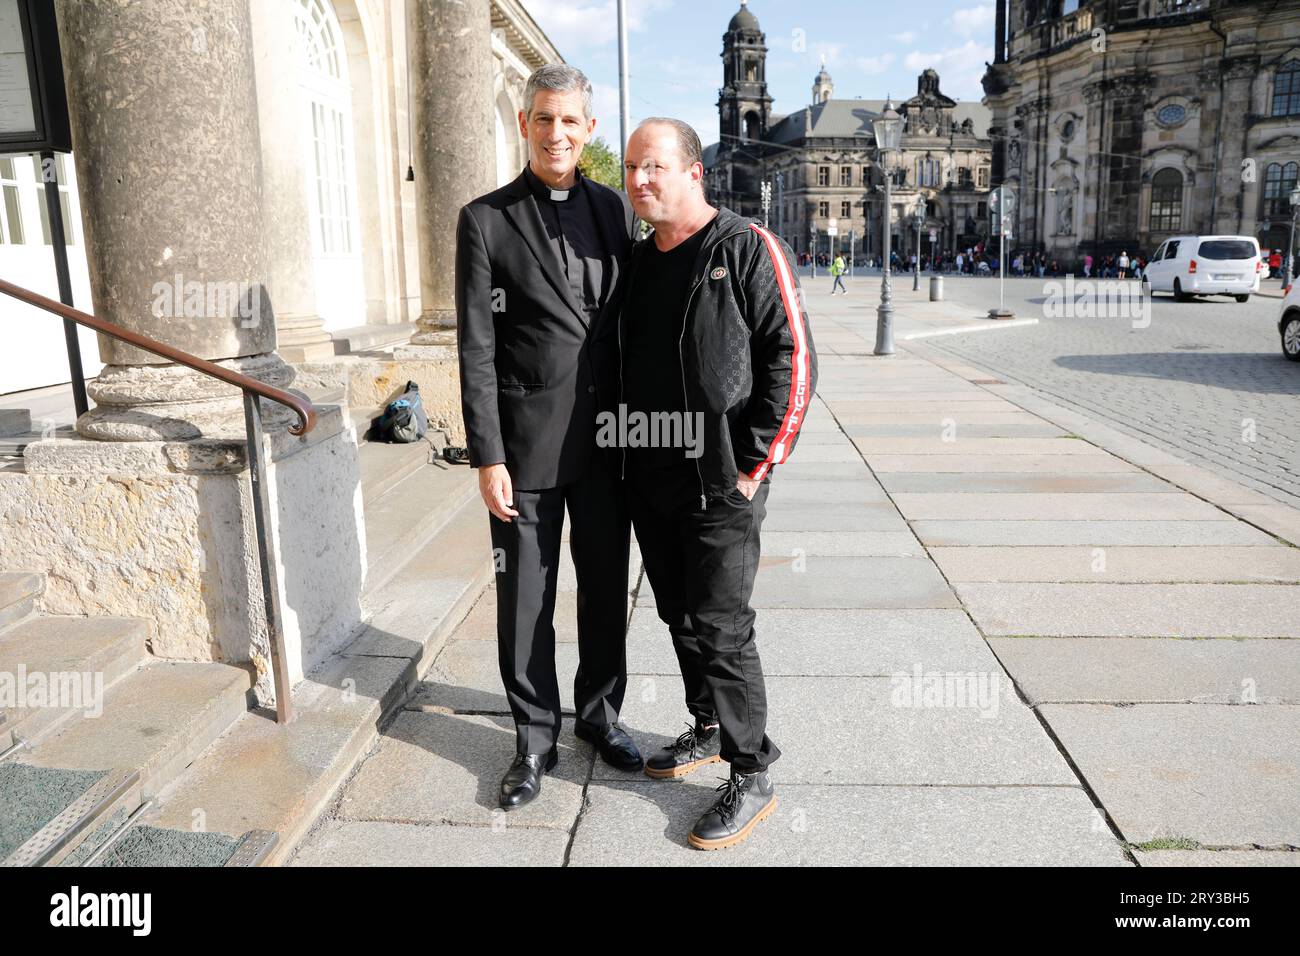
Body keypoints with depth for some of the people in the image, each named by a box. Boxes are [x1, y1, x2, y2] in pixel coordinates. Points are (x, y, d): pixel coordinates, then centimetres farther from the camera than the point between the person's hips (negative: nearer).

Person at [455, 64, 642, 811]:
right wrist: (488, 457, -10)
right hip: (527, 443, -3)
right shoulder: (487, 220, -3)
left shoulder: (615, 210, 7)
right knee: (525, 601, 7)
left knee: (607, 589, 14)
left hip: (607, 436, 3)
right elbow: (477, 348, -6)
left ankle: (601, 711, 35)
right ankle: (536, 737, 26)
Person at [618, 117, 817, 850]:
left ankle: (752, 776, 12)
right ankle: (709, 729, 36)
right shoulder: (637, 261, 12)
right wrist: (625, 451, 13)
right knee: (680, 615, 17)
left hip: (721, 484, -7)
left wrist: (757, 461, -15)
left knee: (720, 626, -4)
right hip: (650, 480, 7)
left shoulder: (748, 248, -8)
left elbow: (793, 359, -12)